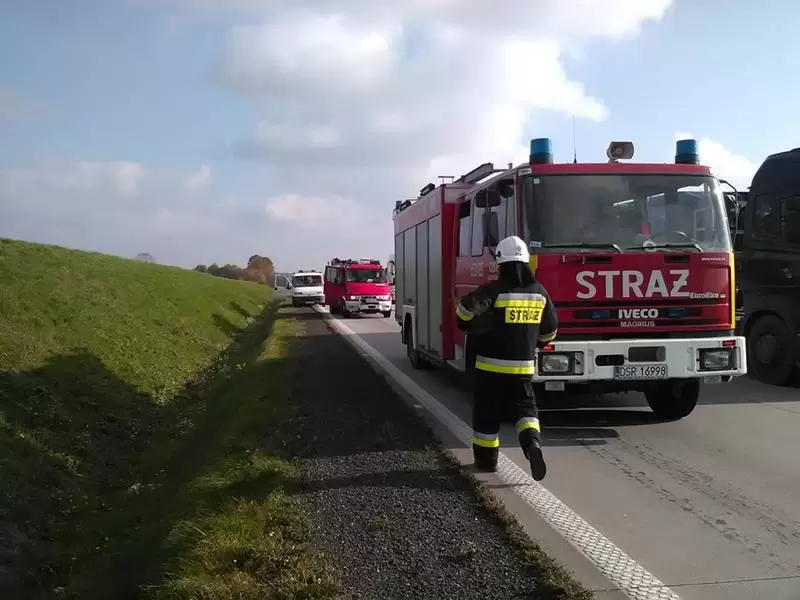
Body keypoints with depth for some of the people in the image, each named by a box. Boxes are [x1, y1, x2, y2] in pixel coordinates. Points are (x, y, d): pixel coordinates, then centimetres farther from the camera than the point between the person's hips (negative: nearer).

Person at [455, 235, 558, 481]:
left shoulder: (495, 290, -14)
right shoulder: (539, 292, 3)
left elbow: (466, 309, -21)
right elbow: (550, 330, 12)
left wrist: (471, 329, 1)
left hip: (492, 364, -3)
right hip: (524, 365, 4)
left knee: (487, 411, 10)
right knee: (526, 407, 14)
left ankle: (486, 458, 19)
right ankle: (533, 443, -12)